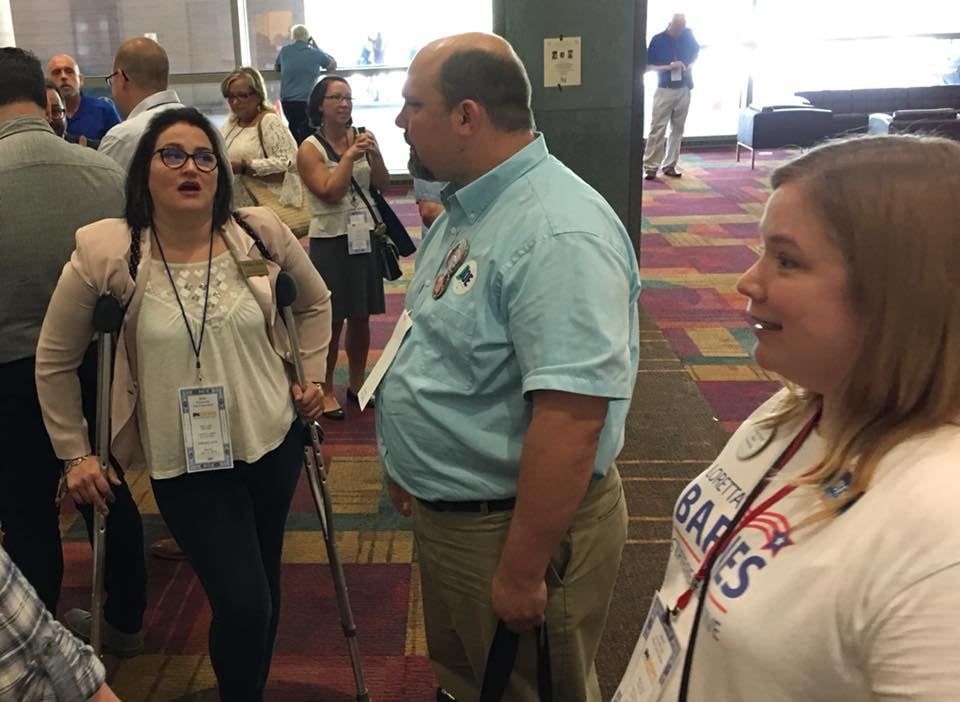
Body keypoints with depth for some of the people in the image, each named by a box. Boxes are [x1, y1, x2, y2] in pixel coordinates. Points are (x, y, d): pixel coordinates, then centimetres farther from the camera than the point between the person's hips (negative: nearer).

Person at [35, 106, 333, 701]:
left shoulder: (261, 233, -7)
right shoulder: (105, 254, -12)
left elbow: (315, 302, 12)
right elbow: (55, 362, -1)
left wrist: (312, 377, 7)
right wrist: (76, 454, 0)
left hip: (275, 439, 3)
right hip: (185, 462, -3)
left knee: (264, 583, 19)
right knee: (242, 604, -8)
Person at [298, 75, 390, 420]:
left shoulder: (361, 137, 4)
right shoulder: (310, 149, -7)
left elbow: (383, 184, 2)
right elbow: (330, 192, -17)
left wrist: (374, 154, -14)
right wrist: (349, 155, -17)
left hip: (364, 237, 4)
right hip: (331, 241, -4)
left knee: (361, 318, 13)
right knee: (332, 321, 2)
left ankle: (356, 384, 29)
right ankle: (326, 391, 16)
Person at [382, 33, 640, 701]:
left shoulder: (558, 237, -28)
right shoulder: (467, 204, 4)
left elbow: (570, 421, -31)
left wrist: (521, 572, -26)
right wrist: (411, 465, 17)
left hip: (517, 525, -9)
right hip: (444, 513, 9)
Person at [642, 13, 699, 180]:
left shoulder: (688, 34, 3)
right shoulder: (657, 40, -6)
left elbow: (696, 51, 21)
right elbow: (648, 66, -5)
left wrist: (689, 65, 1)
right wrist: (668, 67, -18)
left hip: (684, 90, 4)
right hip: (664, 90, -4)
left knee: (677, 129, 6)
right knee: (657, 129, -8)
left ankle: (670, 166, 13)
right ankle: (650, 167, -7)